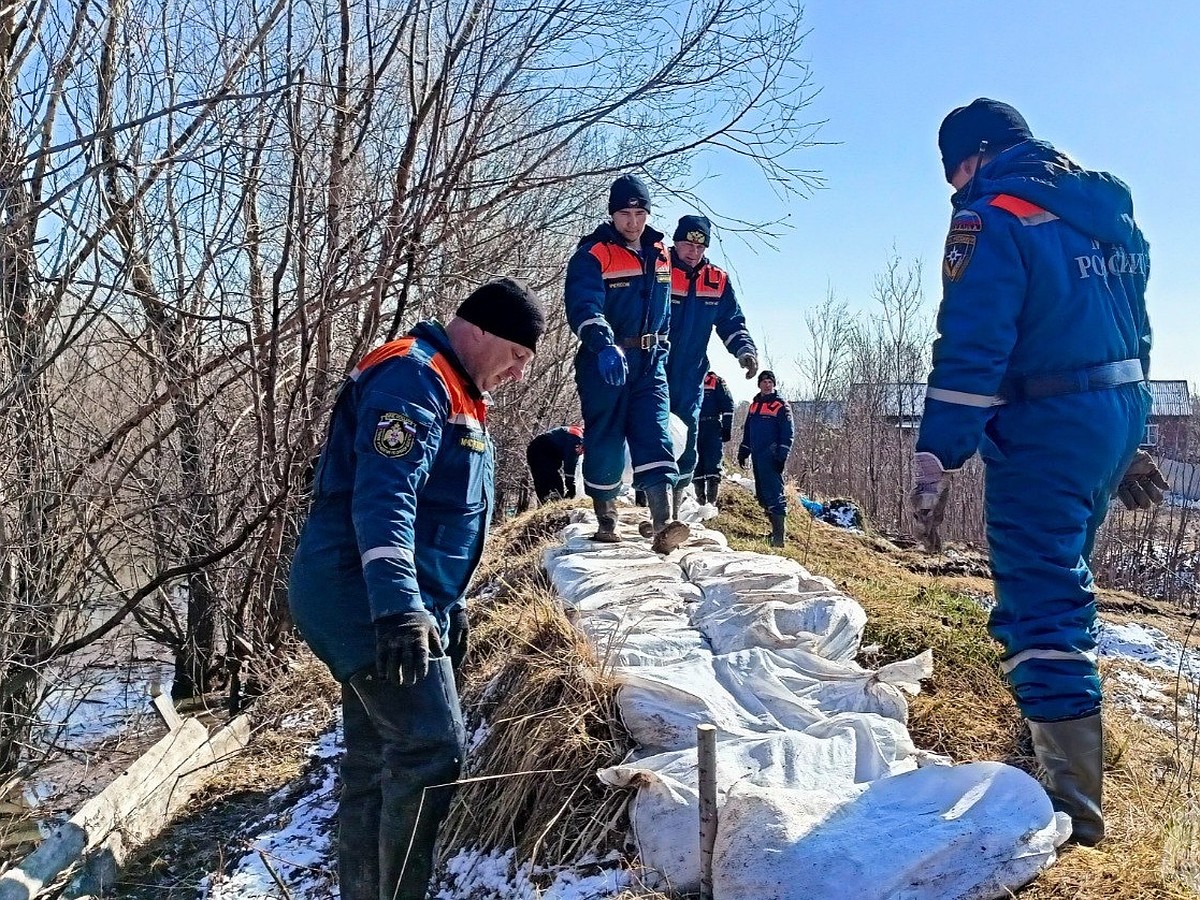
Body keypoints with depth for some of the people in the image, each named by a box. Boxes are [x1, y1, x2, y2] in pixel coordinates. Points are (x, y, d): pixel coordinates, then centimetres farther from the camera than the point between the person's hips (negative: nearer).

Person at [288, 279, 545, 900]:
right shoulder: (414, 378, -14)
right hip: (368, 600, -11)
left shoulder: (454, 393, 20)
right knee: (431, 748, -14)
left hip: (376, 606, 11)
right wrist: (397, 609, -37)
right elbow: (382, 498, -28)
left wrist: (448, 606, 28)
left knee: (376, 763, 12)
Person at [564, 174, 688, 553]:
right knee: (605, 440, 2)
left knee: (655, 435, -9)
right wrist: (605, 345, -42)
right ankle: (607, 520, 17)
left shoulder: (660, 255, 11)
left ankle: (663, 524, -18)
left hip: (650, 362, 4)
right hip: (604, 360, -4)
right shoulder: (592, 256, -9)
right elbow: (584, 308, -25)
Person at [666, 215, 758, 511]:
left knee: (686, 444, 4)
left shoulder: (718, 281, 8)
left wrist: (745, 350, -3)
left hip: (690, 379, 4)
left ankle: (673, 506, 14)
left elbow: (731, 323, 15)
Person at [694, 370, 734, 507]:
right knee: (696, 467, 1)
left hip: (713, 430, -4)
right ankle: (700, 500, 5)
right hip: (693, 429, 4)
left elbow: (728, 406, 2)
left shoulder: (716, 382, 8)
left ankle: (711, 502, -17)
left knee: (712, 465, -12)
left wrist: (727, 429, -7)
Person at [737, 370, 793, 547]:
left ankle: (779, 535, -17)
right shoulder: (754, 405, 18)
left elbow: (788, 433, -7)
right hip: (757, 457, 8)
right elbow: (747, 431, 25)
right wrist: (743, 451, 19)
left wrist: (782, 456, -15)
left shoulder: (781, 406, -2)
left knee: (774, 494, -14)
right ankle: (778, 527, 18)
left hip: (772, 457, -8)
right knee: (762, 495, 9)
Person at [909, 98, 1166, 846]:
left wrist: (935, 468, -19)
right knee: (1061, 581, 24)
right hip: (1120, 417, 9)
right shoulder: (1107, 211, 16)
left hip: (1048, 429, -9)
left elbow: (969, 352, -20)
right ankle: (1071, 752, 40)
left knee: (1040, 605, -6)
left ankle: (1072, 806, -4)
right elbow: (1135, 330, 20)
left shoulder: (993, 216, -11)